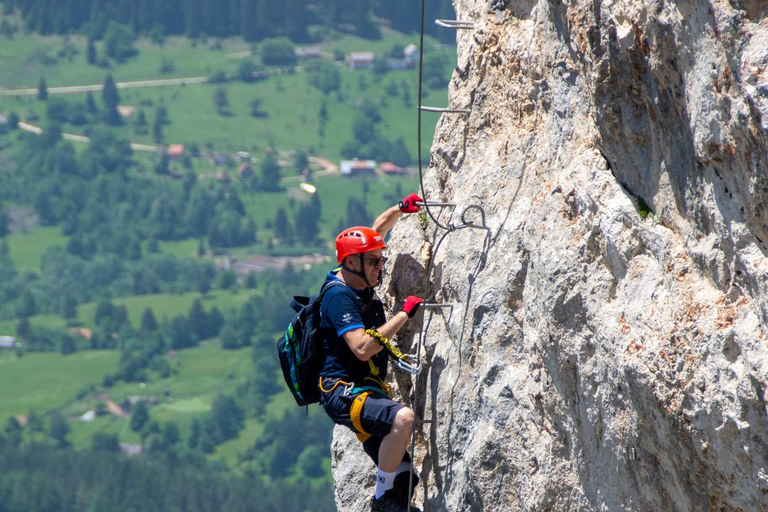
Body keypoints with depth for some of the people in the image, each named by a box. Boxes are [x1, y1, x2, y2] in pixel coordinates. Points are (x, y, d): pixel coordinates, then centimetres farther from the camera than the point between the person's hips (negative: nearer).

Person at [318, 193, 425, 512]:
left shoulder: (357, 279, 9)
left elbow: (377, 230, 26)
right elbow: (362, 348, -29)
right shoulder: (339, 297, -17)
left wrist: (401, 209, 10)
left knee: (402, 478, 5)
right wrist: (404, 314, -25)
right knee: (403, 418, -35)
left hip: (366, 392, 10)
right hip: (343, 394, -10)